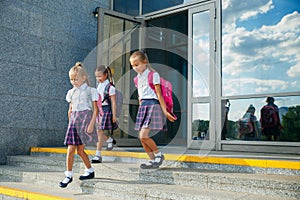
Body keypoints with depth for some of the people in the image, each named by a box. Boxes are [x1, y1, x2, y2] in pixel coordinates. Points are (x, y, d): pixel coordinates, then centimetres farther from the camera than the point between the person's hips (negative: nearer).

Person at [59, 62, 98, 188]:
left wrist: (91, 124, -12)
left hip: (85, 119, -4)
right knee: (71, 149, -4)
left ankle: (90, 171, 18)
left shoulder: (90, 91, 0)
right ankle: (69, 175, 4)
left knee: (80, 150, -1)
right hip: (74, 120, 4)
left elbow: (95, 110, -4)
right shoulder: (71, 92, 14)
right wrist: (71, 122, 16)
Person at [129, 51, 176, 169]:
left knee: (143, 136, -16)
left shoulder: (153, 75, -6)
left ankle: (159, 155, 4)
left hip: (152, 105, -8)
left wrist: (165, 111, -10)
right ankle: (152, 160, 15)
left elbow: (159, 94, -8)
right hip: (143, 106, 8)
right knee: (141, 137, 3)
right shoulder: (138, 78, 15)